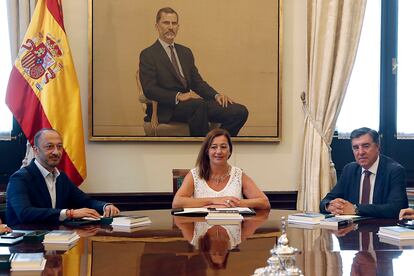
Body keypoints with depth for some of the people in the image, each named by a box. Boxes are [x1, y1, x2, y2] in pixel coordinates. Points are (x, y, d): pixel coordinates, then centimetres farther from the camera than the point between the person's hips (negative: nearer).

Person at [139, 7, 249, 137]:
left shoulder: (186, 52, 22)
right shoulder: (148, 55, 2)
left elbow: (197, 82, 18)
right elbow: (149, 89, -10)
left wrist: (216, 95, -1)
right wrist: (178, 96, -22)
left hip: (190, 103, 6)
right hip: (168, 108, -6)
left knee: (240, 111, -15)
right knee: (198, 105, -41)